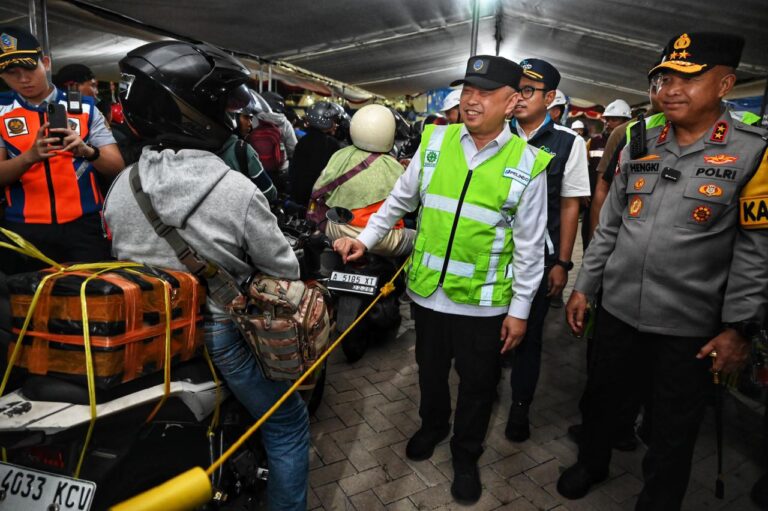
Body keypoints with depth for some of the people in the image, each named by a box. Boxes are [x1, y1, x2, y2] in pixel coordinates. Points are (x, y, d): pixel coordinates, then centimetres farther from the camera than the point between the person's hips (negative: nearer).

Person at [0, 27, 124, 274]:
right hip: (24, 228, 1)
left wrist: (86, 151, -21)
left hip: (83, 224, -1)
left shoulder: (84, 107, 6)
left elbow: (117, 167, -1)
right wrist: (30, 156, -22)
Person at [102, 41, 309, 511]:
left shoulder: (121, 187, -4)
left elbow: (120, 258, 10)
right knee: (288, 425, 14)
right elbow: (284, 270, -12)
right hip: (218, 336, -6)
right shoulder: (236, 190, -22)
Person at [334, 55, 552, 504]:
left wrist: (519, 309, -4)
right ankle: (432, 426, 53)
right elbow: (400, 201, 9)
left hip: (484, 302, -2)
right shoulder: (435, 140, -3)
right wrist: (365, 239, 2)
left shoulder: (528, 163, -9)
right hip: (428, 290, 3)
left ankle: (466, 456, 41)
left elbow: (529, 246, -5)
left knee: (477, 386, 15)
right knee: (431, 371, 24)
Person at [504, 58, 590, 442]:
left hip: (539, 255, -1)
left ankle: (520, 407, 29)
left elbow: (570, 206, -2)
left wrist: (562, 263, -4)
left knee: (528, 333, 10)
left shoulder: (568, 143, -5)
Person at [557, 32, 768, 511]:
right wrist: (584, 287, 7)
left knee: (674, 431, 14)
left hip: (690, 326, -4)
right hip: (618, 310, 4)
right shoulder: (638, 147, 4)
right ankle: (591, 463, 48)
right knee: (601, 398, 22)